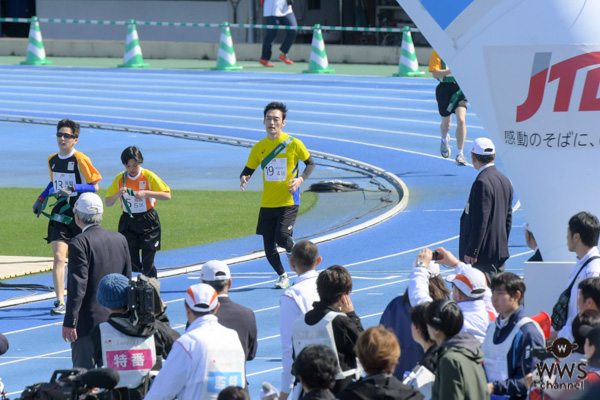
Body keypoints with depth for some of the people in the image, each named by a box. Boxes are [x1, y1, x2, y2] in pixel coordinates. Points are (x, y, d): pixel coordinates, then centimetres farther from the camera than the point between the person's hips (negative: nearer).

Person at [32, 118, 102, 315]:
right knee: (58, 257, -11)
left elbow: (94, 186, -10)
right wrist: (41, 199, 13)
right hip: (59, 214, 3)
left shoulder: (80, 160, -11)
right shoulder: (52, 160, 7)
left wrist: (73, 189, -23)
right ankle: (60, 301, -14)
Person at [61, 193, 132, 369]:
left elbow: (77, 286, -17)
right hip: (116, 320, 7)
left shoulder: (79, 243, -14)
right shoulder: (120, 239, 6)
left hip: (88, 321, -7)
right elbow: (127, 280, 12)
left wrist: (69, 322, -14)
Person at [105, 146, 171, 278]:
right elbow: (108, 203, 3)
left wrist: (146, 193, -22)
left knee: (148, 265, -7)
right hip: (128, 222, 2)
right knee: (132, 266, -1)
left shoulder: (149, 176, -8)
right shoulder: (120, 179, 0)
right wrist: (118, 194, -18)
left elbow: (167, 195, -11)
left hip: (148, 223, -2)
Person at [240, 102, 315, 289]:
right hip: (267, 203, 4)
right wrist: (244, 178, -11)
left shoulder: (293, 143, -6)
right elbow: (248, 170, 13)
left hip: (288, 202, -4)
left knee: (282, 237, -20)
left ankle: (292, 250, 16)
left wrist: (300, 179, -13)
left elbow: (310, 163, 5)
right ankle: (282, 275, 24)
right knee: (268, 244, 2)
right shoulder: (259, 147, 5)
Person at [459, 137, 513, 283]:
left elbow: (480, 221, -20)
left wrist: (471, 251, -17)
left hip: (483, 254, -9)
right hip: (500, 252, 9)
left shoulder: (482, 183, -18)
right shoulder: (505, 181, 11)